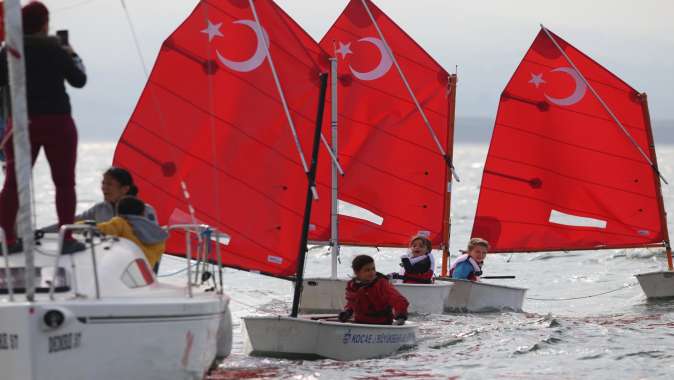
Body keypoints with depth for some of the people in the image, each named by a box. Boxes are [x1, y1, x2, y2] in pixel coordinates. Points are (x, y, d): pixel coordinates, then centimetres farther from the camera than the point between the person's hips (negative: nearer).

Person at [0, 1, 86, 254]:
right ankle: (67, 239, 2)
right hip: (57, 122, -3)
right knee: (64, 182, 5)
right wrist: (74, 57, 19)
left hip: (21, 123, 3)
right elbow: (79, 80, 3)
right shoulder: (55, 50, -8)